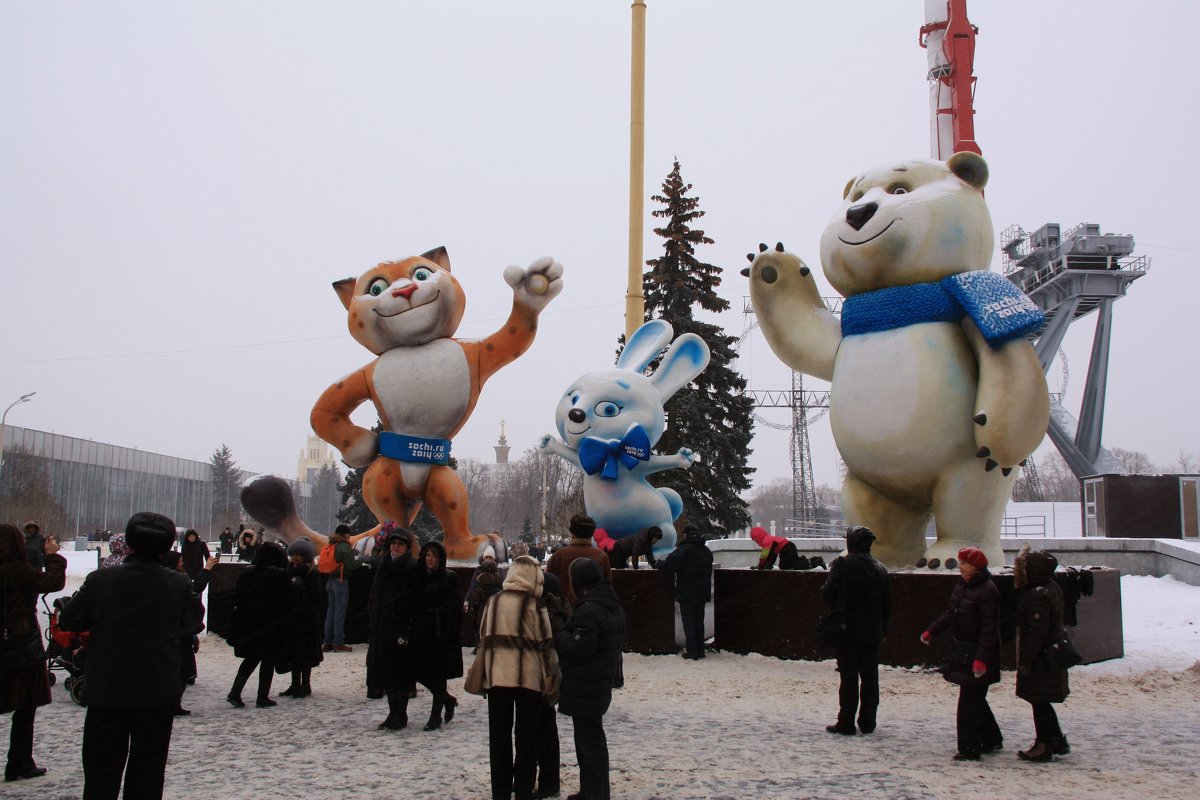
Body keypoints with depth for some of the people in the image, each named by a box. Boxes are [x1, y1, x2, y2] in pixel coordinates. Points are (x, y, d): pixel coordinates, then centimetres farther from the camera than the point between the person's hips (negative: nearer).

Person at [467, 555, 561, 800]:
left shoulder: (493, 602, 4)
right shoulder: (534, 606, -8)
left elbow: (484, 640, 10)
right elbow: (545, 645, -5)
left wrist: (480, 678, 19)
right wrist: (551, 682, 2)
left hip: (496, 677, 3)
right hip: (529, 677, -3)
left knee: (499, 737, 11)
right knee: (527, 738, 8)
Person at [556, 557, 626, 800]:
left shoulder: (588, 611, -23)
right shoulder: (614, 606, 10)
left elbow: (578, 648, -25)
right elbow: (618, 641, 19)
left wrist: (559, 635, -9)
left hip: (584, 689, -10)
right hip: (602, 684, 10)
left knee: (588, 741, -2)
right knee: (594, 738, 19)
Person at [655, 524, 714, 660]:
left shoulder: (684, 549, -14)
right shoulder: (707, 551, 10)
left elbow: (669, 565, -19)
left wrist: (659, 563, 1)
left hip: (686, 593, -6)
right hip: (702, 593, 6)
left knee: (688, 621, 0)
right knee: (699, 621, 14)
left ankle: (691, 651, -1)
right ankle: (700, 650, 16)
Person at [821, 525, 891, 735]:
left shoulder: (842, 564, -12)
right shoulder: (880, 568, 5)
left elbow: (829, 593, -15)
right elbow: (887, 603, 9)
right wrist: (883, 628, 15)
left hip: (848, 630, -4)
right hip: (873, 632, 4)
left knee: (849, 677, 0)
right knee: (870, 677, 10)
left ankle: (846, 723, 3)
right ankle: (867, 722, 15)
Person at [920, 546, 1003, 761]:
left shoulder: (987, 591, -19)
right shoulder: (961, 586, 9)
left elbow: (989, 629, -22)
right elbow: (950, 614, 21)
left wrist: (981, 658, -26)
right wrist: (931, 631, 16)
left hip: (978, 653, -9)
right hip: (962, 650, 9)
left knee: (969, 701, -5)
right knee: (975, 699, 18)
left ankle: (969, 749, 2)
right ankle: (992, 739, 32)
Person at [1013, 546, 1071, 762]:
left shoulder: (1037, 596, -23)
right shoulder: (1052, 588, 9)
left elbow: (1037, 632, -25)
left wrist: (1025, 661, -19)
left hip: (1040, 661, -10)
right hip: (1052, 657, 10)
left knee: (1039, 703, 1)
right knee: (1042, 703, 19)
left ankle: (1044, 747, 10)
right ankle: (1058, 742, 28)